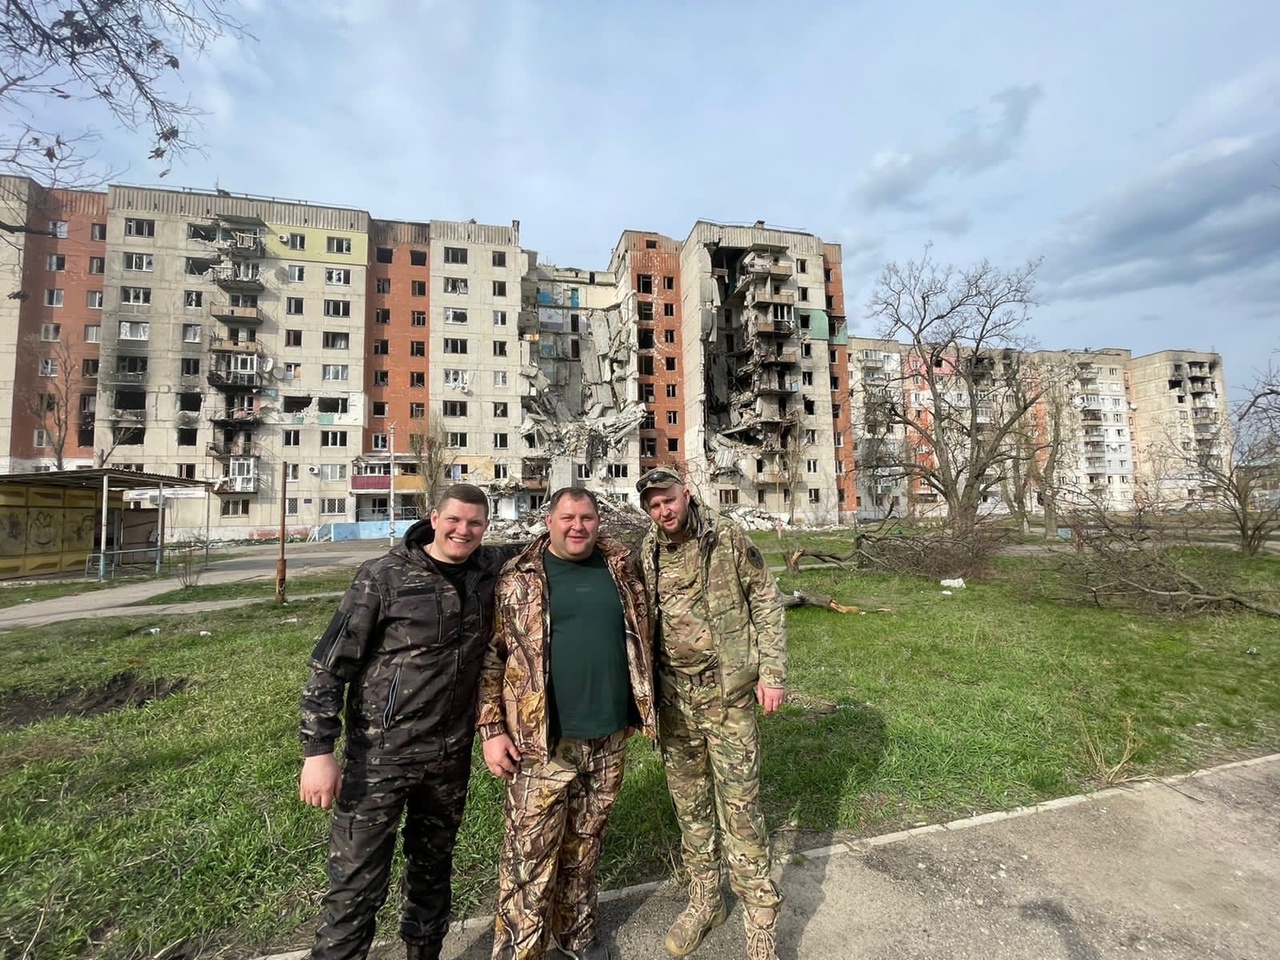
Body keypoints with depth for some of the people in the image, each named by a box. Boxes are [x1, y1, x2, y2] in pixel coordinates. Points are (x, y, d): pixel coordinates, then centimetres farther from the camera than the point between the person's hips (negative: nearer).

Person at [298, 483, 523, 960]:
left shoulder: (489, 569, -2)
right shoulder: (384, 576, -13)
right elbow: (330, 665, -9)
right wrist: (318, 751, -12)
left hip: (451, 755, 5)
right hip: (380, 754, -4)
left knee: (433, 871, 22)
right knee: (356, 885, 3)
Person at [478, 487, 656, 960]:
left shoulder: (621, 570, 3)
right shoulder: (518, 579, -7)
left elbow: (639, 639, 13)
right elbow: (490, 657, -5)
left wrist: (638, 708, 14)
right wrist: (491, 729, -8)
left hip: (608, 738, 4)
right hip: (543, 743, -3)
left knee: (585, 845, 21)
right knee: (531, 854, 7)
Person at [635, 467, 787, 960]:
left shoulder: (729, 539, -7)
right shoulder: (647, 555, 3)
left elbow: (766, 602, -4)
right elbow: (643, 625, 10)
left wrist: (772, 673, -9)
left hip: (728, 694, -4)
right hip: (674, 697, 4)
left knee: (739, 806, 3)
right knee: (689, 803, 17)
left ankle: (760, 919, 24)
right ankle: (704, 900, 38)